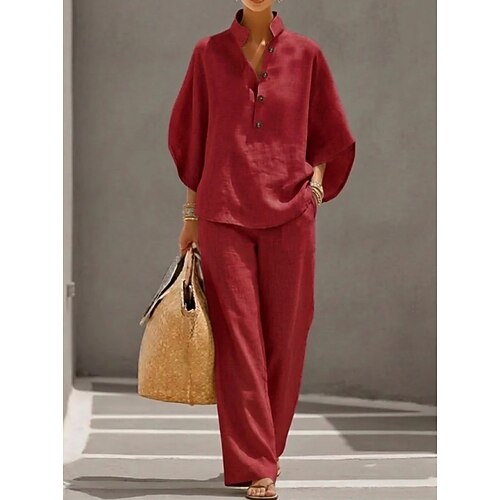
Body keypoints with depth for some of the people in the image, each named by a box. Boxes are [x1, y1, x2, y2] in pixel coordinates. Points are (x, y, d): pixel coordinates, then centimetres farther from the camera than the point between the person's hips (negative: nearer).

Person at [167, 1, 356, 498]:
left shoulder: (305, 54, 5)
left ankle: (266, 451, 20)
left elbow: (331, 137, 13)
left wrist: (314, 185, 0)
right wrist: (191, 212, 9)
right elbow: (189, 136, 11)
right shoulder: (209, 53, 5)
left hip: (289, 215, 1)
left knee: (284, 338, 4)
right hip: (223, 215, 0)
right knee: (237, 337, -3)